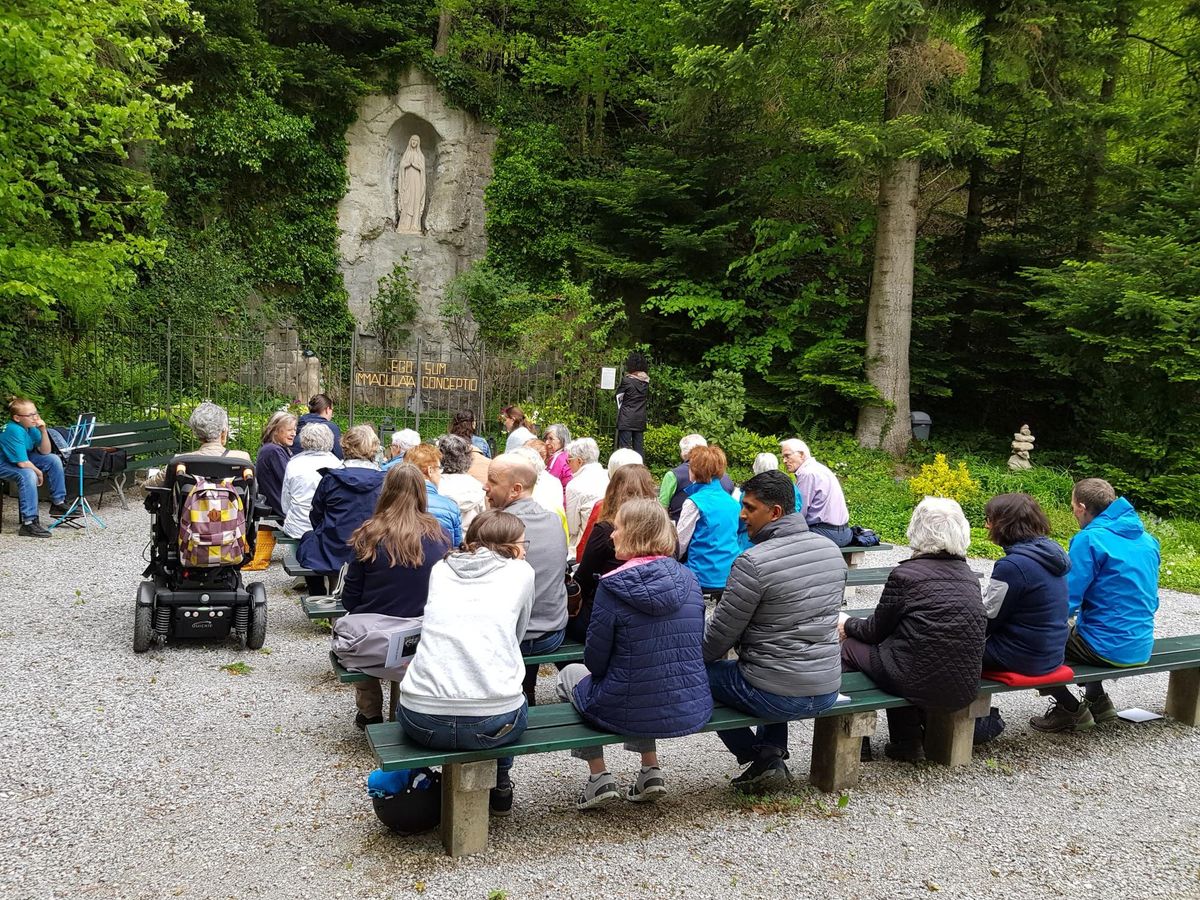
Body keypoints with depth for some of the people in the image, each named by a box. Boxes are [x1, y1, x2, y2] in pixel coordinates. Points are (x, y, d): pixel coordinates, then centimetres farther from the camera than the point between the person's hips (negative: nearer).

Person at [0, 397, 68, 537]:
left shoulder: (31, 427, -7)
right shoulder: (13, 431, -30)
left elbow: (45, 452, -1)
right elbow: (22, 463, -31)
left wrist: (43, 431, -15)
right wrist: (39, 472, -14)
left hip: (22, 461, 9)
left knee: (54, 459, 1)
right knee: (28, 475, -35)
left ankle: (58, 504, 8)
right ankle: (29, 523, -36)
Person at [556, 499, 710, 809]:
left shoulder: (613, 587, -16)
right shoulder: (688, 580, -1)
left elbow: (595, 661, -9)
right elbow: (694, 646, 10)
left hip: (630, 715, -5)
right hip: (692, 712, 5)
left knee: (571, 673, 24)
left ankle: (599, 778, 20)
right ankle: (651, 771, 28)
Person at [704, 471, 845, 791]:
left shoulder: (752, 563, -20)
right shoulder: (831, 550, 2)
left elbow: (719, 635, -12)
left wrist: (695, 656, 10)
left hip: (777, 697, -7)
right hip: (827, 691, 8)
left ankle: (762, 759, 12)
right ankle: (773, 752, 27)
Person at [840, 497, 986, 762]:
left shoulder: (905, 574, -11)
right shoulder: (969, 575, 8)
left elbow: (877, 630, 1)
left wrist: (848, 626, 23)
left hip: (921, 684, -7)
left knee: (851, 646, 12)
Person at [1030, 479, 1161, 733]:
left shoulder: (1090, 539, -18)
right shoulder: (1147, 540, 6)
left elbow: (1067, 602, -19)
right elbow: (1148, 601, 16)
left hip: (1108, 648, -8)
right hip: (1142, 648, 8)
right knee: (1073, 629, 33)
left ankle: (1071, 710, 7)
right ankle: (1097, 700, 29)